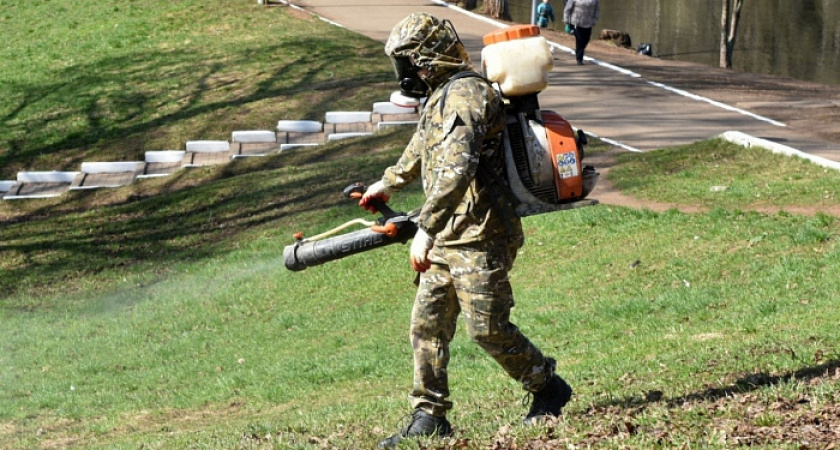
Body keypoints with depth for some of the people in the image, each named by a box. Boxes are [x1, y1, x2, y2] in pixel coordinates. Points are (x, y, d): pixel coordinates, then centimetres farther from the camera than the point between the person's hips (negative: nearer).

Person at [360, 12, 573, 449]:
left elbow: (457, 170, -31)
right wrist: (389, 182, 52)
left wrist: (425, 228, -33)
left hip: (478, 237, -10)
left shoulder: (464, 96, -18)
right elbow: (422, 148, 37)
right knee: (427, 323, 7)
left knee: (487, 327, -6)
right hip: (447, 239, 10)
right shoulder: (440, 97, 15)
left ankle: (548, 389, 14)